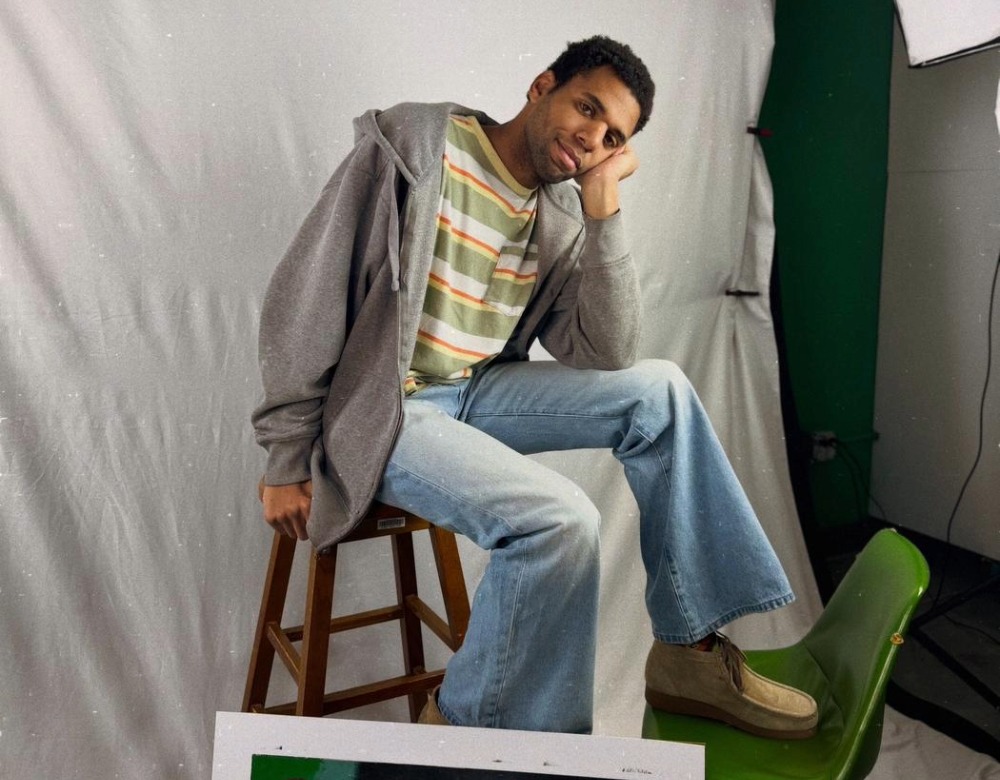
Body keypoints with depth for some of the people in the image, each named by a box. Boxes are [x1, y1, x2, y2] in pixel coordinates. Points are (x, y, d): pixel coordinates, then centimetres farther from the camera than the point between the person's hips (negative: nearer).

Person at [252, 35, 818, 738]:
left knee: (658, 392, -4)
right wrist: (289, 461, -11)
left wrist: (603, 207, -10)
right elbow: (307, 292, -11)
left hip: (472, 393, 6)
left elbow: (608, 358, -6)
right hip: (375, 409, -6)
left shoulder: (561, 221, 5)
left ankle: (690, 648, 2)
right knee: (561, 519, -27)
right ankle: (468, 725, -3)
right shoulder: (413, 147, -10)